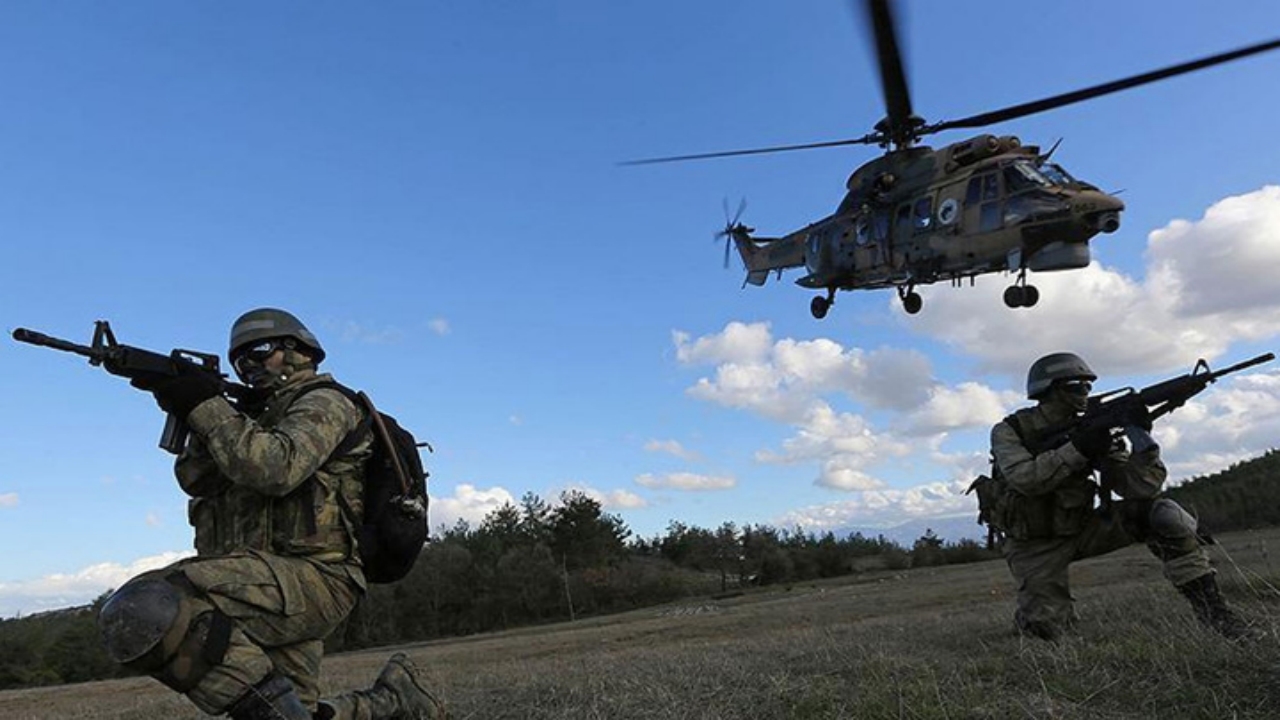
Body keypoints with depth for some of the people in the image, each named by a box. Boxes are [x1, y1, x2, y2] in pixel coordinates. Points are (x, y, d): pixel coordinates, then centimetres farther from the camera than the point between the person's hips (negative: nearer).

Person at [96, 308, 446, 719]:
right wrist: (193, 412, 0)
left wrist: (207, 407, -11)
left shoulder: (323, 403, 0)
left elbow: (276, 469, -19)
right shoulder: (259, 417, 27)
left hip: (309, 578, -9)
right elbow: (196, 480, 14)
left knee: (141, 613, -26)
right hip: (275, 587, 9)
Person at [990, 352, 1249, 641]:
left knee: (1162, 513, -17)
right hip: (1036, 545, -4)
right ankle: (1037, 608, 16)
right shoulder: (1009, 431, -12)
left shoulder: (1091, 430, -1)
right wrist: (1077, 449, -33)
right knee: (1044, 625, -21)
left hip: (1081, 529, 4)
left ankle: (1208, 603, -9)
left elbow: (1137, 487, -9)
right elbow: (1025, 479, -30)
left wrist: (1141, 438, -26)